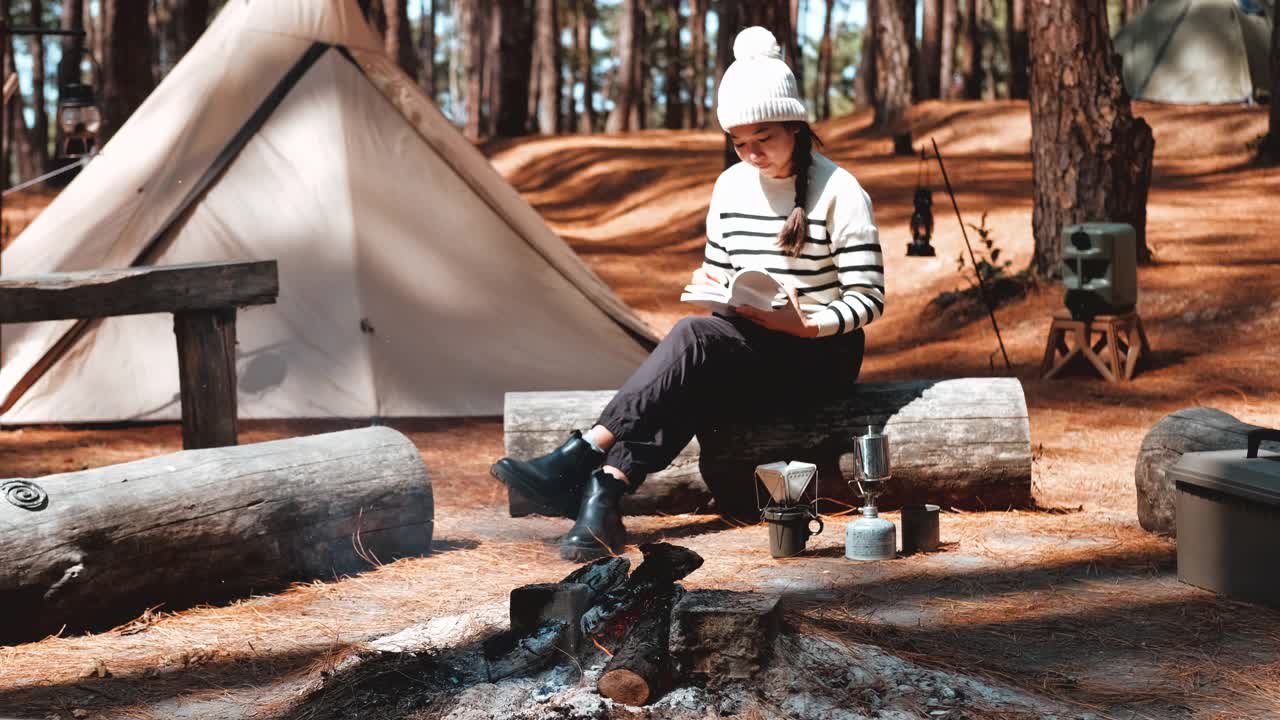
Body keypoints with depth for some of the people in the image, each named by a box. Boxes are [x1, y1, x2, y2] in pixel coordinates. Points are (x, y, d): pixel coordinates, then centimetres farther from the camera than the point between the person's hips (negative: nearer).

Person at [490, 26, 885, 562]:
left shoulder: (838, 192, -9)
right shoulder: (730, 186, 9)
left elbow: (868, 299, -10)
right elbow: (718, 273, 19)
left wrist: (808, 325, -27)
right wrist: (709, 283, -6)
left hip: (819, 352, -5)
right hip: (747, 347, 5)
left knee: (693, 336, -33)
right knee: (685, 387, -32)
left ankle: (580, 457, -40)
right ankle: (604, 496, -49)